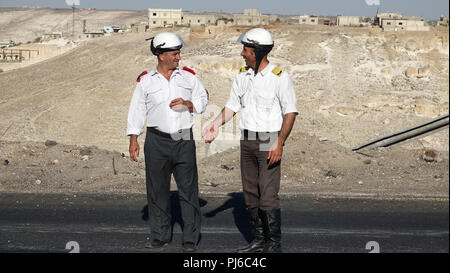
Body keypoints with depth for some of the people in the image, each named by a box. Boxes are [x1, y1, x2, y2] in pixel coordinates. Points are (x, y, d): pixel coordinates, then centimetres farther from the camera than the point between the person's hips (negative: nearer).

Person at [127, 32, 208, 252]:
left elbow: (202, 100, 12)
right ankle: (160, 236, 17)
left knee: (188, 189, -1)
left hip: (184, 141, 0)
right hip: (157, 141, 0)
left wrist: (188, 104, -9)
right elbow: (137, 110, 7)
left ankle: (191, 238, 6)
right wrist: (133, 139, 1)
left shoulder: (188, 77, 7)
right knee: (157, 191, 5)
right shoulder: (146, 81, 4)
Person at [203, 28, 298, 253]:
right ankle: (258, 240, 19)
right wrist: (216, 123, -2)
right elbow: (232, 105, 15)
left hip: (269, 143, -7)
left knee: (268, 196, -9)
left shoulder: (279, 76, -11)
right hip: (247, 141, 7)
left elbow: (291, 112, -11)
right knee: (250, 194, 10)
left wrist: (279, 144, -16)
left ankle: (274, 244, -1)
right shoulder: (243, 76, 8)